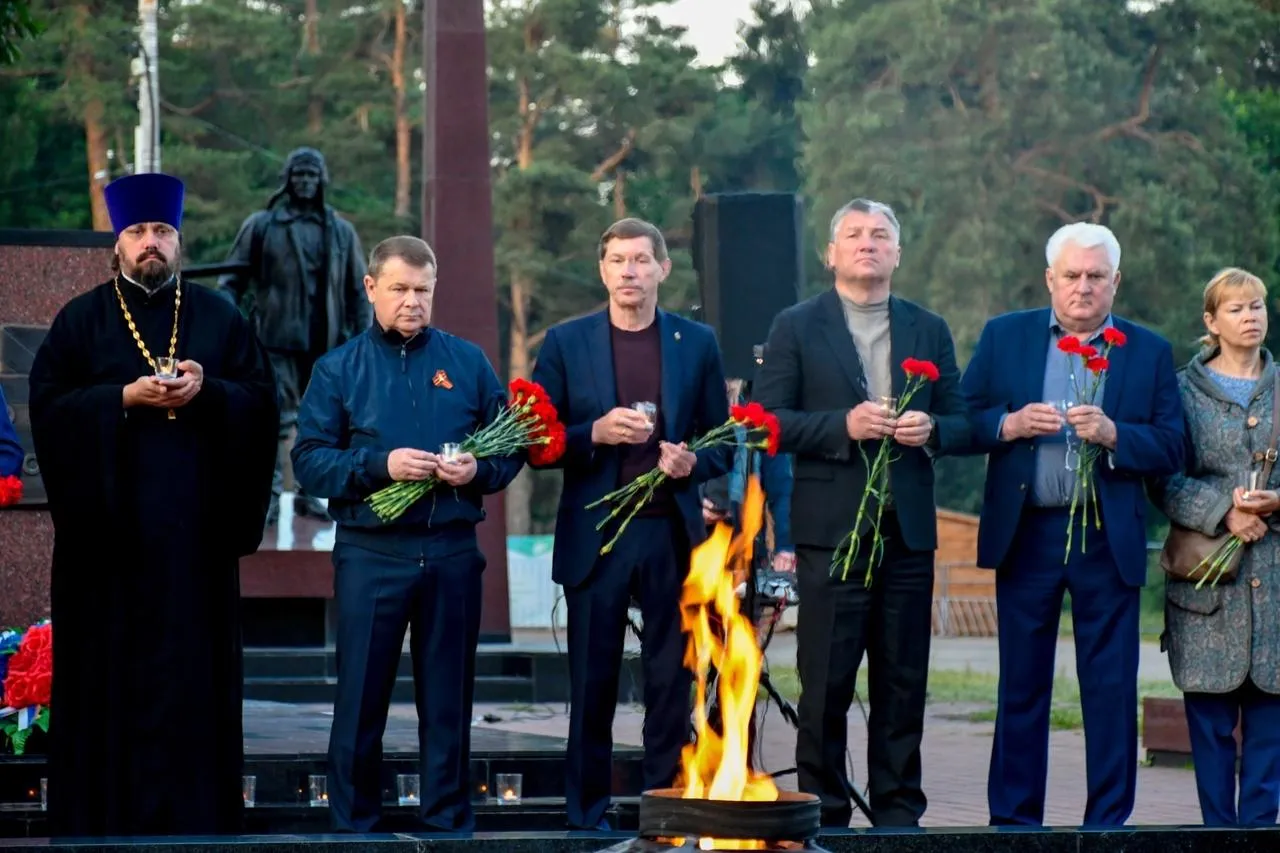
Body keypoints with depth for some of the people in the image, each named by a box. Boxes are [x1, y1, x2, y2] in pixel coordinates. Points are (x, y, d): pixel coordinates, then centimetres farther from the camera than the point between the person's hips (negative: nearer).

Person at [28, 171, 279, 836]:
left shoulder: (219, 318, 11)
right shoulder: (81, 319, 6)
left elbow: (262, 400, 5)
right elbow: (48, 406, -3)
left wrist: (206, 391, -13)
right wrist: (125, 397, -14)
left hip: (194, 520, 1)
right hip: (108, 519, -1)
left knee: (192, 663, 0)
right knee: (110, 666, -2)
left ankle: (191, 807, 4)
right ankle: (103, 807, 2)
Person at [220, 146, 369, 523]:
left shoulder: (341, 232, 12)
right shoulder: (261, 226, 4)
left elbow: (358, 290, 14)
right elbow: (232, 280, 4)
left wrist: (363, 337, 7)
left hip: (326, 343, 3)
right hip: (278, 340, -3)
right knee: (275, 420, -7)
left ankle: (308, 493, 16)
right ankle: (269, 494, -4)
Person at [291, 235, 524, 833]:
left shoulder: (468, 362, 8)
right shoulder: (338, 369, 4)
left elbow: (510, 447, 9)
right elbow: (309, 461, -4)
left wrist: (477, 470, -12)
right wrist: (380, 465, -17)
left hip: (452, 552, 1)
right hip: (370, 554, -1)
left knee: (448, 698, 7)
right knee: (361, 698, 2)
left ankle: (449, 823, 15)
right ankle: (354, 824, 11)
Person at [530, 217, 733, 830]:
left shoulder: (697, 343, 8)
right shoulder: (566, 342, 5)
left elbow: (722, 441, 10)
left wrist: (694, 462, -11)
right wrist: (595, 434, -14)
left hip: (672, 535, 1)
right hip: (594, 535, -1)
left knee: (672, 682, 3)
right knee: (592, 683, 2)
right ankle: (587, 816, 10)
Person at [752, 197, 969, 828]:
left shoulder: (929, 331, 14)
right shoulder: (795, 328, 4)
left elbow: (959, 424, 13)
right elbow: (768, 420, -4)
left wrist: (930, 429, -10)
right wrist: (843, 426, -16)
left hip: (908, 531, 3)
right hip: (832, 531, -3)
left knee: (903, 683, 6)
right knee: (826, 686, -2)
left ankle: (899, 814, 13)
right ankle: (823, 816, 6)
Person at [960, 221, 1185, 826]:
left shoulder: (1148, 351, 6)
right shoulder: (1004, 336, 7)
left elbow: (1170, 451, 0)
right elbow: (962, 423, 4)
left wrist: (1113, 434, -16)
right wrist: (1010, 425, -14)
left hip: (1109, 541, 0)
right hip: (1025, 535, 0)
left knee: (1111, 690, 1)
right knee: (1021, 686, 7)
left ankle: (1108, 823, 8)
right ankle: (1013, 822, 15)